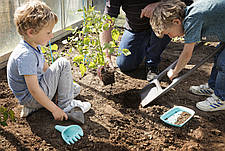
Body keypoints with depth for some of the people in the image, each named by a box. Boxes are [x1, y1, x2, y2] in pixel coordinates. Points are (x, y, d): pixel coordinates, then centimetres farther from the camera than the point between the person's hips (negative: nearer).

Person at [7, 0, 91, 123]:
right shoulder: (26, 55, -28)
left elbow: (45, 69, 16)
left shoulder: (35, 46, 4)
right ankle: (66, 106, -8)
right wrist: (54, 110, -24)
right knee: (63, 63, -14)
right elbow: (34, 90, -29)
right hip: (31, 97, -10)